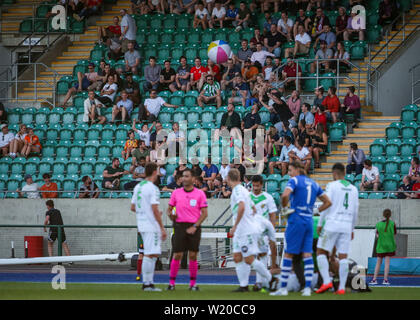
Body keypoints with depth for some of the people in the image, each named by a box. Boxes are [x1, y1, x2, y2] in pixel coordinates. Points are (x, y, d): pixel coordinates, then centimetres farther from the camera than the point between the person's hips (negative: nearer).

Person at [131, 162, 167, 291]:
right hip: (152, 225, -9)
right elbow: (155, 209, -18)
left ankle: (149, 282, 14)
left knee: (153, 254, 14)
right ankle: (146, 283, -8)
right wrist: (162, 228, -15)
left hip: (141, 225, 9)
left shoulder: (138, 187, 13)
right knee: (149, 254, -7)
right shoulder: (153, 188, -13)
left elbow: (133, 207, 18)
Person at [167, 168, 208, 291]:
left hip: (194, 227, -1)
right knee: (177, 255, -4)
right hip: (180, 226, 1)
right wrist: (171, 215, -10)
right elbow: (169, 208, 14)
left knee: (193, 256, 0)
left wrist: (195, 227, -10)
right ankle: (172, 283, 3)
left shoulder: (200, 194, 1)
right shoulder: (176, 193, 7)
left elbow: (204, 213, 0)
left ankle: (193, 284, 7)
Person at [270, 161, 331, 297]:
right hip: (309, 221, 6)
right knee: (307, 255, 3)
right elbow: (328, 202, 18)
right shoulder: (314, 184, 16)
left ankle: (283, 288, 1)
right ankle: (307, 288, -4)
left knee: (288, 254, 0)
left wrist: (284, 208, -6)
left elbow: (285, 195, -22)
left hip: (296, 220, -6)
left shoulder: (295, 181, -4)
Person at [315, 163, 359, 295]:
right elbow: (355, 211, 17)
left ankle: (327, 281, -9)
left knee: (321, 252, 4)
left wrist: (320, 224, -2)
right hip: (346, 226, 5)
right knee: (343, 256, 3)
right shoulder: (353, 189, 13)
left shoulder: (332, 186, -3)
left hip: (332, 224, -5)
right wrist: (352, 229, 25)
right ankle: (342, 287, -1)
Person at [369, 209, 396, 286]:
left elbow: (377, 236, 3)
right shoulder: (392, 224, -7)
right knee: (387, 262, 0)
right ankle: (385, 280, -3)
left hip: (380, 245, 2)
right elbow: (394, 235, 0)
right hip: (389, 245, -2)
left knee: (378, 263, 9)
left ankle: (374, 279, 8)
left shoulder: (378, 224, -2)